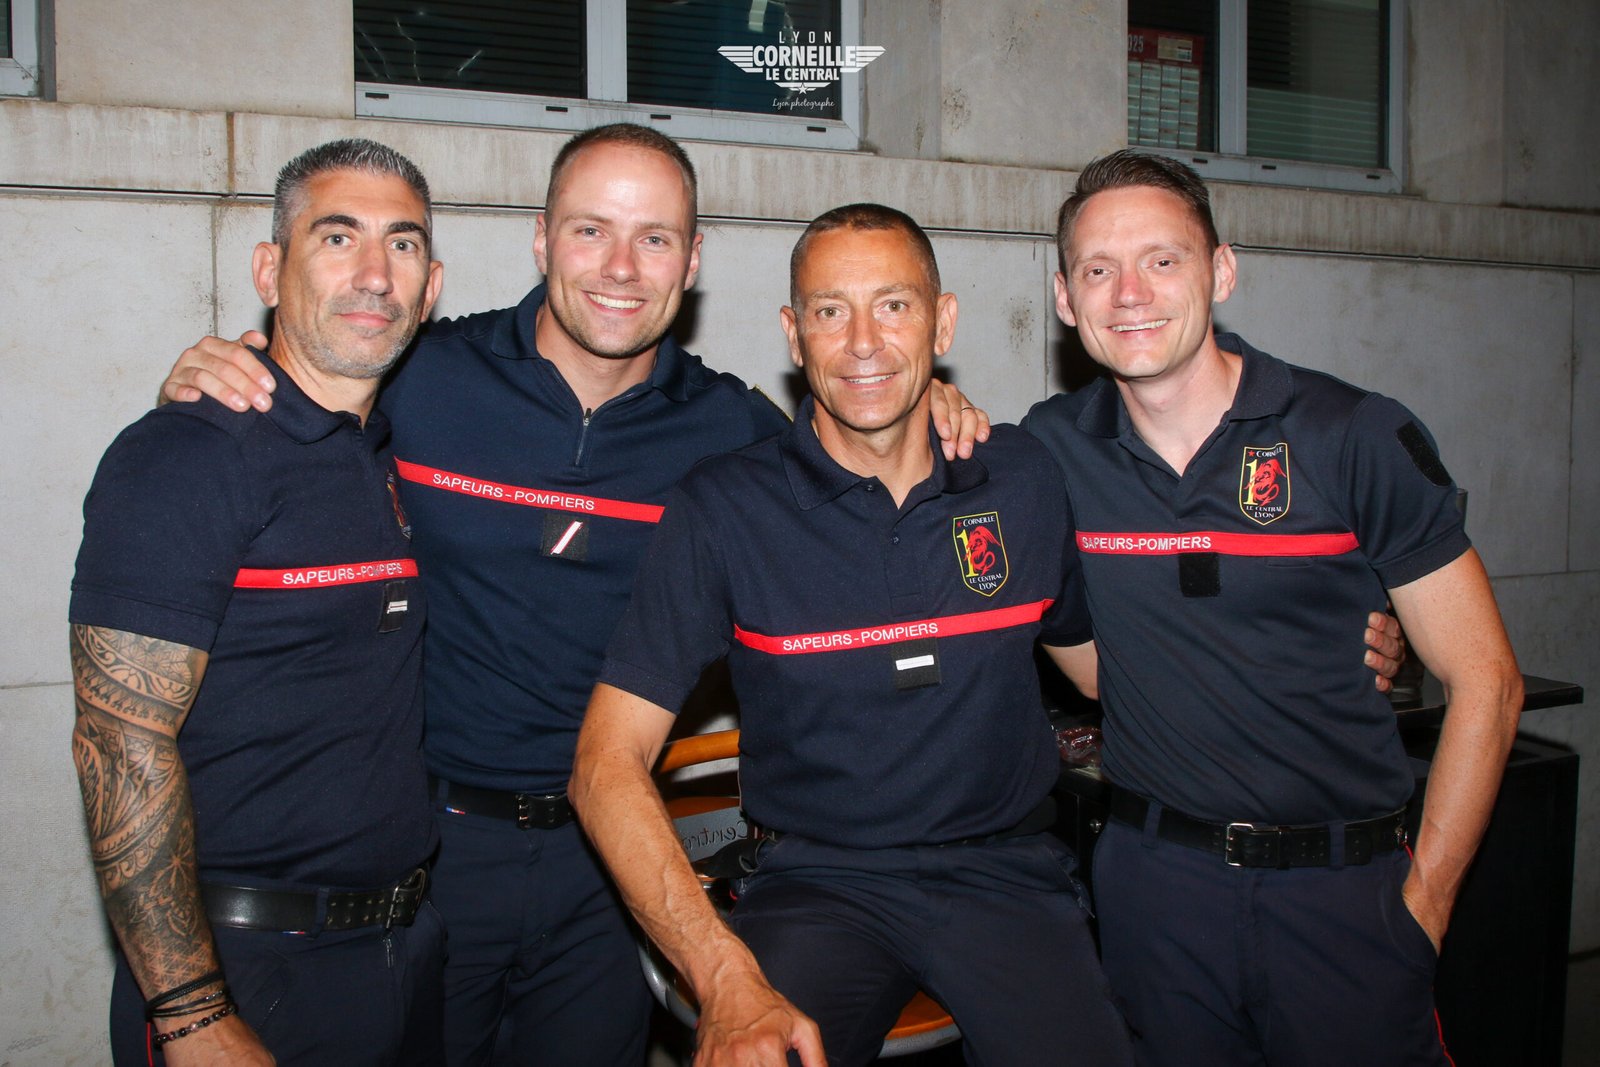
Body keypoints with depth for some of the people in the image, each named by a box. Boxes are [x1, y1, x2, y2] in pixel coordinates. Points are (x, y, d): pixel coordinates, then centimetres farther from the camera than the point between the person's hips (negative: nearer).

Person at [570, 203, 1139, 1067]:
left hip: (1006, 872, 3)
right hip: (817, 882, -2)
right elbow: (609, 764, -10)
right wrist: (727, 978, -21)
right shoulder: (722, 508, -7)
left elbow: (1104, 665, 17)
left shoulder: (1030, 480, 2)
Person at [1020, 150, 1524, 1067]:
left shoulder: (1361, 439, -8)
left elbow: (1486, 681, -4)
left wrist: (1423, 901, -5)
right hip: (1155, 878, 2)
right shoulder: (1052, 450, -3)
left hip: (1343, 885, -1)